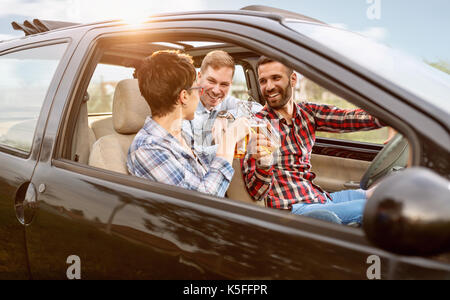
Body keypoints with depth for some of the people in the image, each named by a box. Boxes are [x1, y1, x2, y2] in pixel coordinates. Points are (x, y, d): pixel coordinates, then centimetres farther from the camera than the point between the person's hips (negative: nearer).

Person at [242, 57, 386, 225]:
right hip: (292, 209, -6)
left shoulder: (307, 112, 7)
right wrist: (263, 165, -34)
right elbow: (256, 193, -13)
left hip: (320, 197, 6)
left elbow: (350, 118, -10)